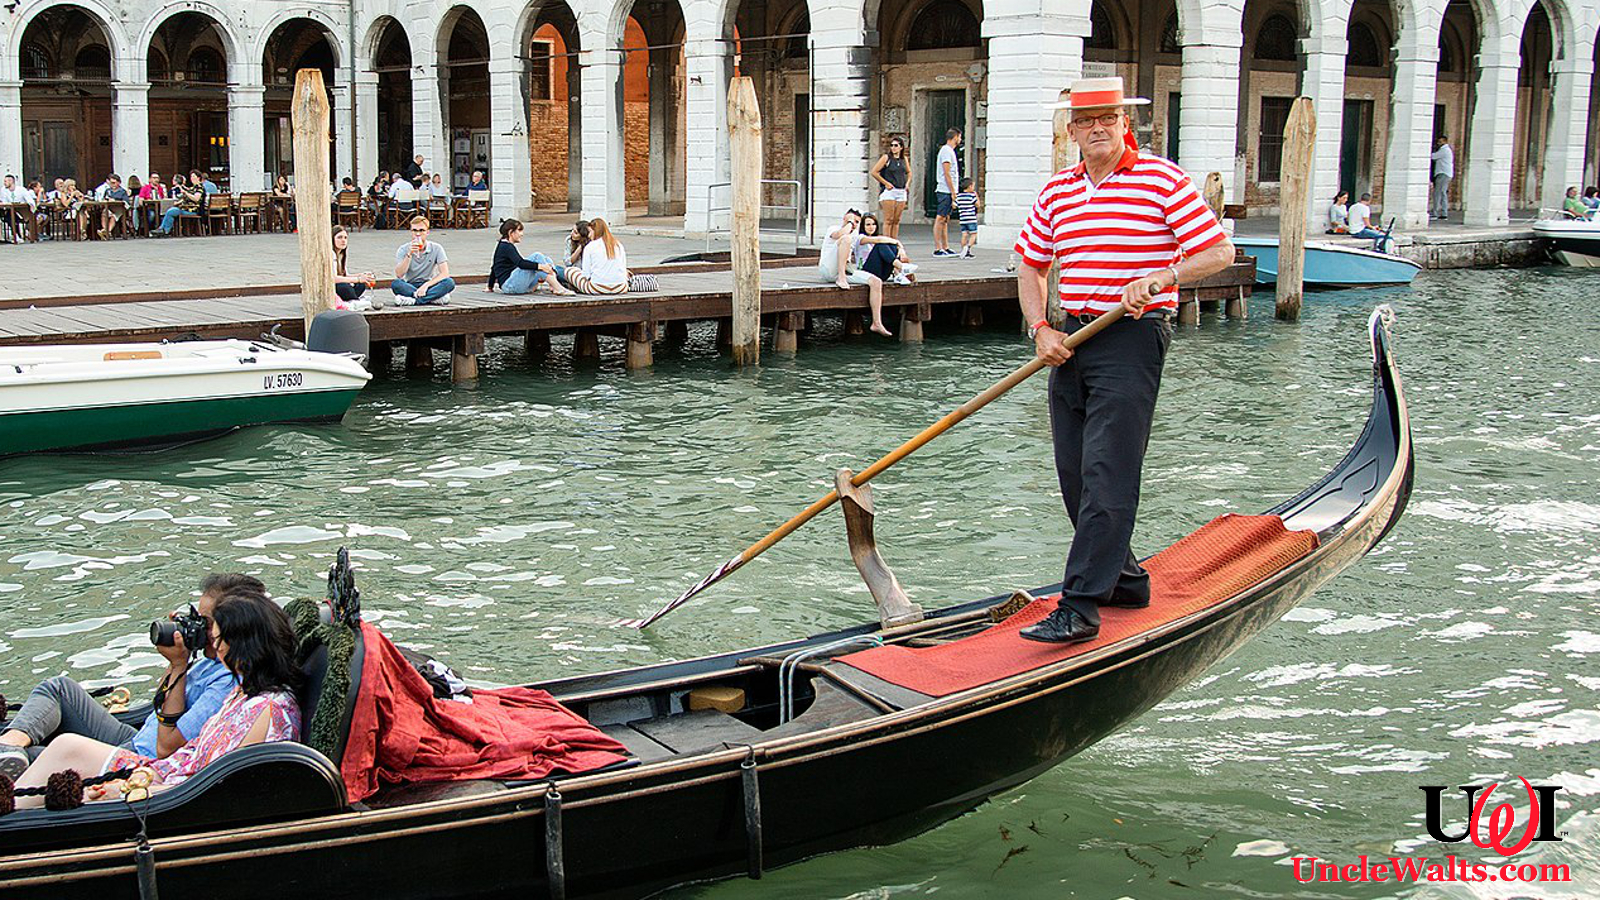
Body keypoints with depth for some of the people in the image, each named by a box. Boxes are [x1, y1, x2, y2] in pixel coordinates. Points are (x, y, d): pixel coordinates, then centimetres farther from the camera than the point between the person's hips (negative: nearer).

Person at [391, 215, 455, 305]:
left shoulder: (436, 249, -3)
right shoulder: (403, 249, -2)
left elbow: (445, 273, -13)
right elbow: (399, 275, -15)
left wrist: (426, 285, -26)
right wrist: (409, 254, -24)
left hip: (429, 286, 0)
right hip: (409, 286, 0)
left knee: (450, 282, -28)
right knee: (395, 283, -33)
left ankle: (414, 300, -32)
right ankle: (434, 298, -32)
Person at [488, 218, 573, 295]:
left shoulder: (502, 246, 22)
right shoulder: (506, 247, -10)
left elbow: (494, 267, 28)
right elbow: (520, 263, -26)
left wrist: (490, 287, 35)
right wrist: (540, 266, -33)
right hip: (509, 285, -10)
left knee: (546, 260, 6)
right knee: (536, 257, -19)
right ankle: (558, 289, -27)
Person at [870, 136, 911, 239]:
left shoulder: (904, 159, 11)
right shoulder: (886, 158, -4)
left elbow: (909, 172, 29)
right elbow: (874, 172, -8)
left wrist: (907, 183, 13)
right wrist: (886, 183, -9)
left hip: (901, 192, 5)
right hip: (889, 191, -5)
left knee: (896, 221, 7)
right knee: (888, 220, -7)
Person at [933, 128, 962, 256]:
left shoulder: (949, 151, 20)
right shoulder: (946, 151, -11)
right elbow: (946, 174, -17)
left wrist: (953, 193, 20)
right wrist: (953, 192, -18)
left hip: (948, 192, 10)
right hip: (945, 191, -10)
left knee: (945, 219, 11)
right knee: (940, 219, -9)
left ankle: (945, 248, 14)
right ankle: (937, 249, -11)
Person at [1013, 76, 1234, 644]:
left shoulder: (1162, 180, -5)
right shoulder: (1056, 193, 12)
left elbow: (1219, 252, -6)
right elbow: (1031, 267, 19)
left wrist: (1156, 280, -19)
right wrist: (1040, 330, 4)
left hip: (1132, 339, -7)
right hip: (1072, 341, 7)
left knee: (1106, 476, -11)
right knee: (1075, 476, 10)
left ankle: (1079, 608, -13)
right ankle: (1124, 579, 27)